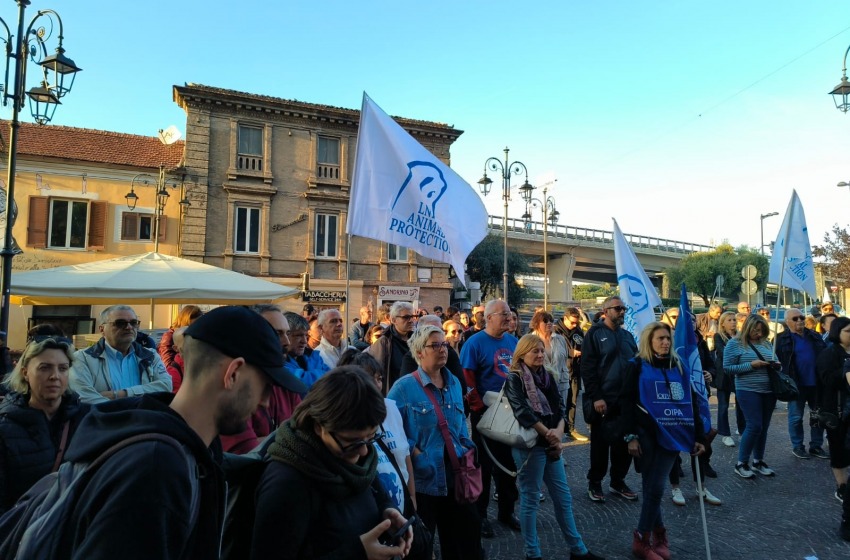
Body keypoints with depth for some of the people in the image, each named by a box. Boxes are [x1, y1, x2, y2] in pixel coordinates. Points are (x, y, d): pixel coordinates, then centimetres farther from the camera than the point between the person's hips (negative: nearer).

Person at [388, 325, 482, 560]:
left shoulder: (454, 383, 7)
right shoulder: (404, 387, -12)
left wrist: (467, 448, 2)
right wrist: (416, 454, -18)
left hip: (456, 474, 6)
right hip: (423, 477, -5)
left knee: (466, 535, 16)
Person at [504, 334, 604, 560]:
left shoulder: (548, 376, 10)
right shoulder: (515, 380, -9)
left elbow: (561, 407, 3)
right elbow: (524, 413, -20)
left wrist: (558, 432, -14)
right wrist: (548, 434, -16)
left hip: (550, 444, 7)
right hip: (529, 445, -7)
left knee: (563, 497, 15)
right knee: (530, 500, 4)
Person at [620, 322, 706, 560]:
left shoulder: (679, 367, 11)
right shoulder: (637, 367, -1)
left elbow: (691, 403, 15)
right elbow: (626, 402, -6)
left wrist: (699, 437, 12)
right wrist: (630, 436, -13)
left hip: (672, 436, 3)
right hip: (648, 435, -3)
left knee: (654, 487, 3)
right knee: (654, 487, 0)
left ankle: (642, 539, 17)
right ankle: (658, 534, 19)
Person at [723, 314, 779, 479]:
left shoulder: (766, 343, 11)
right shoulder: (735, 343, -6)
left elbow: (775, 362, 21)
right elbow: (727, 368, -10)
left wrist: (776, 365, -4)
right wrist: (751, 365, -19)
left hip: (769, 391, 6)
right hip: (748, 391, -6)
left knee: (763, 427, 11)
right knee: (754, 426, -9)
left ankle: (758, 461, 25)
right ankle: (741, 464, 4)